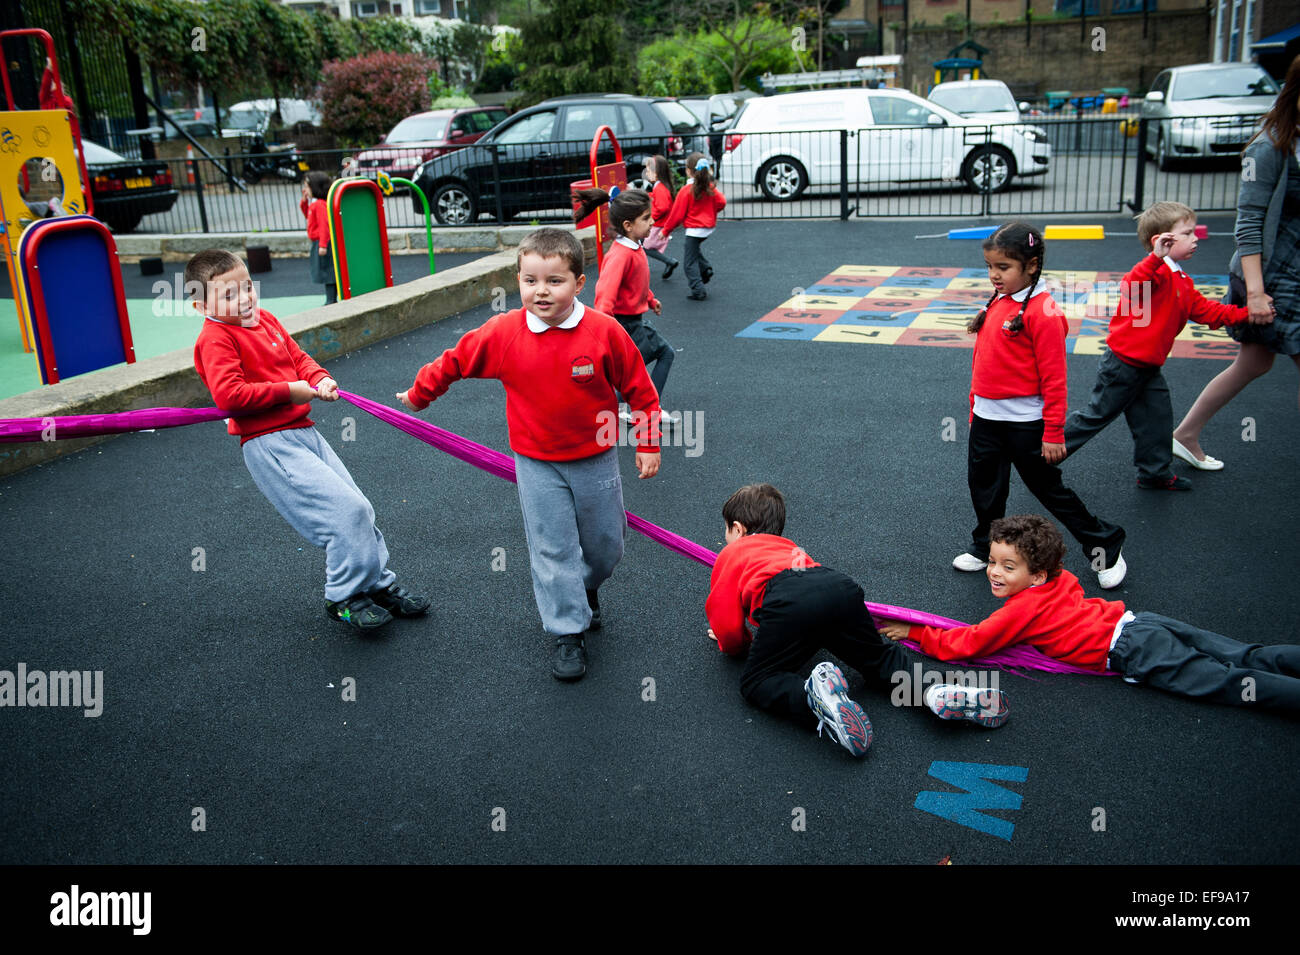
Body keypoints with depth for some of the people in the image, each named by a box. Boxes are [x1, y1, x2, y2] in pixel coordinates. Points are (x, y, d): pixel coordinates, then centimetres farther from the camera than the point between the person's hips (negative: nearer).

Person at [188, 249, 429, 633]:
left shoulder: (265, 320, 14)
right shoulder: (215, 340, -12)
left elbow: (299, 358, 21)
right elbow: (229, 395, -23)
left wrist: (321, 380, -1)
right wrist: (289, 391, -17)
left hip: (303, 431, 9)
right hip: (269, 445, -9)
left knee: (359, 509, 11)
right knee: (346, 511, -15)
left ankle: (379, 585, 26)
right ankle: (344, 598, 2)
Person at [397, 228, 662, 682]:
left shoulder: (605, 332, -16)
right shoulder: (503, 332, -12)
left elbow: (640, 388, -5)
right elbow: (454, 360, 4)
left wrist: (648, 444, -1)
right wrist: (419, 394, 17)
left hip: (595, 461, 0)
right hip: (537, 465, 0)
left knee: (605, 545, 15)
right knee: (552, 550, 2)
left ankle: (586, 590, 47)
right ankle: (569, 633, 16)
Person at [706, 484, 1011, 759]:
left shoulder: (730, 554, 28)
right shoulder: (787, 545, 43)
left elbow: (728, 627, 20)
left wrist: (731, 644, 42)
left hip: (788, 603, -5)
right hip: (840, 587, 6)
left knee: (756, 683, 2)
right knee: (879, 658, 21)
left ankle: (815, 695, -30)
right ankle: (934, 690, -9)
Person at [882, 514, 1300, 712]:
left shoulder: (1019, 611, -9)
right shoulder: (1061, 580, 15)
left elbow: (960, 645, -6)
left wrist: (914, 632, 4)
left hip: (1131, 650, -8)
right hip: (1137, 619, 8)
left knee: (1225, 682, -14)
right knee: (1243, 657, 4)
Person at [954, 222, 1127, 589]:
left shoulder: (1043, 311, -17)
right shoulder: (997, 303, 5)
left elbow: (1054, 378, -17)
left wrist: (1053, 433, -16)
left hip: (1024, 421, -7)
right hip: (986, 419, 7)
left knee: (1048, 488, 6)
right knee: (984, 486, 16)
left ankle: (1104, 547, 23)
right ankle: (985, 548, 36)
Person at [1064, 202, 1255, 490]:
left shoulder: (1182, 282, 14)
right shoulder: (1156, 272, -19)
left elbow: (1207, 311, 18)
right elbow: (1131, 287, -40)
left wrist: (1247, 313, 10)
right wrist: (1156, 257, -52)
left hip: (1147, 367, 10)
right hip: (1123, 363, -10)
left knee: (1158, 417, 13)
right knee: (1097, 415, 0)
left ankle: (1156, 474, 26)